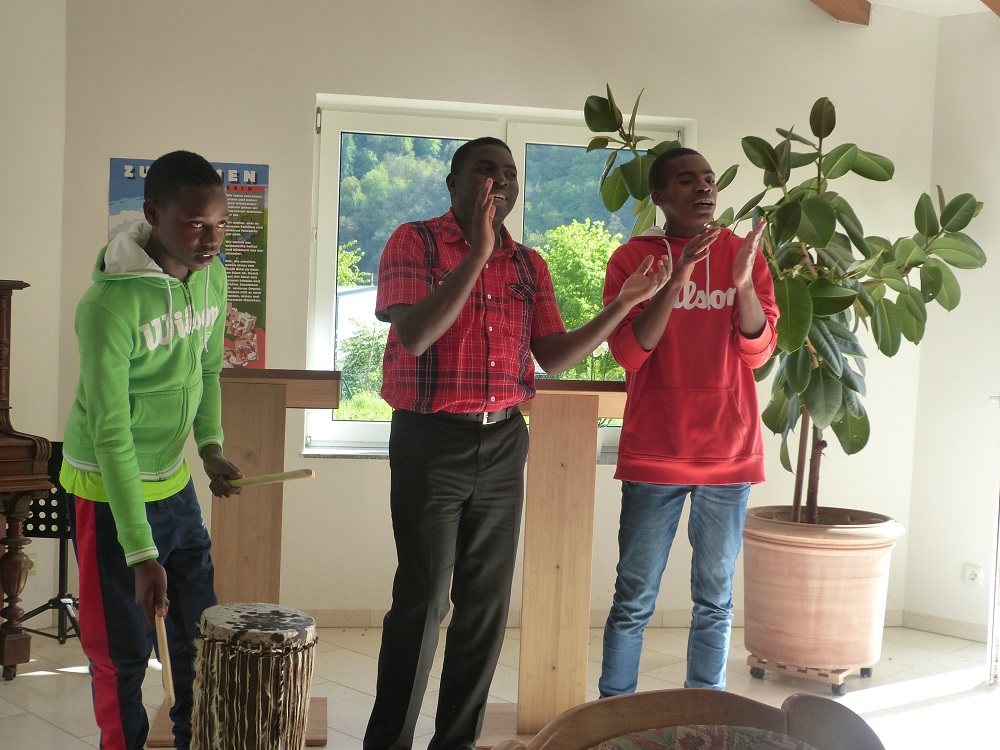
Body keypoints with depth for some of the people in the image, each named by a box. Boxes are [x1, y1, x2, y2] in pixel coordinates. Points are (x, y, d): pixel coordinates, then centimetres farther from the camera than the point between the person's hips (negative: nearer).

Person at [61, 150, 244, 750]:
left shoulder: (213, 277, -3)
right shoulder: (110, 303, -25)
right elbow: (111, 435, -26)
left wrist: (211, 446, -2)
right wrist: (141, 554, -27)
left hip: (175, 482, 7)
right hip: (109, 492, -7)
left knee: (200, 633, 14)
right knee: (123, 652, 3)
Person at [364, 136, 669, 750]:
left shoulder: (529, 264, 12)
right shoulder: (415, 242, -3)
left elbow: (554, 357, 9)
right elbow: (413, 336, -17)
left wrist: (624, 304, -1)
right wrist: (476, 255, -22)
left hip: (503, 443, 5)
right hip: (431, 441, -5)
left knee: (487, 603, 9)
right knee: (423, 600, -2)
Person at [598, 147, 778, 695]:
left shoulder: (743, 254, 7)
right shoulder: (633, 258, 1)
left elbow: (757, 352, 0)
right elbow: (628, 353, -9)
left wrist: (743, 281, -17)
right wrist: (677, 278, -20)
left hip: (728, 453, 2)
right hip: (654, 454, -2)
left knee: (715, 599, 9)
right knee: (634, 599, 1)